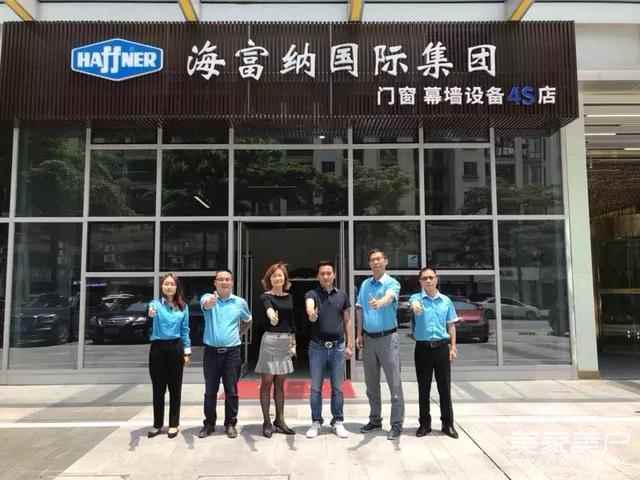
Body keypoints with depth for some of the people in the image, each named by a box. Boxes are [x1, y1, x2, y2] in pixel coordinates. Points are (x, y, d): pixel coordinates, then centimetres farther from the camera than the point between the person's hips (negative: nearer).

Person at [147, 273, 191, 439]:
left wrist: (187, 351, 3)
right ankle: (157, 424, 23)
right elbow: (151, 310, -27)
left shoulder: (183, 307, 4)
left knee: (175, 388, 7)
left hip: (175, 348, 1)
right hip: (158, 348, -1)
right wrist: (150, 313, -51)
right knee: (158, 388, 8)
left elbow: (185, 330, 7)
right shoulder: (155, 304, -1)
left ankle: (174, 424, 19)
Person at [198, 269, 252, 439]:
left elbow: (247, 321, 21)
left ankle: (230, 424, 20)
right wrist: (209, 302, -54)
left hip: (232, 352, 1)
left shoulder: (240, 302, 2)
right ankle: (209, 423, 23)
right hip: (211, 351, -1)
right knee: (210, 391, 9)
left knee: (231, 391, 6)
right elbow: (205, 304, -31)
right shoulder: (208, 298, -4)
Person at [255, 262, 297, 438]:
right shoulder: (266, 296, -6)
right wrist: (270, 313, -54)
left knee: (280, 383, 11)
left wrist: (293, 343, 11)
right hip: (270, 339, -5)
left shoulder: (289, 297, 11)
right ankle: (267, 422, 10)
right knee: (267, 382, 1)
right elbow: (267, 306, -31)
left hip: (286, 341, 5)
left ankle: (280, 421, 19)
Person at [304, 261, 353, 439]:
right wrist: (311, 312, -51)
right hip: (317, 346, -1)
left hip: (337, 347, 2)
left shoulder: (342, 295, 7)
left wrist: (350, 345, 4)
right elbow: (309, 305, -27)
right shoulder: (312, 294, -2)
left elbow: (347, 321, 10)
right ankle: (316, 422, 19)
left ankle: (338, 422, 21)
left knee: (337, 388, 8)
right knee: (315, 387, 6)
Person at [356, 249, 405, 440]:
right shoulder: (364, 284, 10)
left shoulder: (392, 283, -7)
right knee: (371, 383, 14)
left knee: (394, 383, -2)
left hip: (387, 337, -5)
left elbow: (389, 297, -30)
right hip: (368, 338, 6)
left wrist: (379, 303, -53)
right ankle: (375, 419, 28)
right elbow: (359, 310, 13)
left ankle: (397, 424, 8)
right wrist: (359, 334, 7)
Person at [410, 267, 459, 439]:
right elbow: (413, 303, -28)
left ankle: (448, 424, 18)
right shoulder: (416, 298, -2)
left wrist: (453, 347, 5)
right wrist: (415, 306, -52)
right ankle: (424, 424, 18)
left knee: (445, 387, 6)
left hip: (442, 347, 1)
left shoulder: (446, 301, 6)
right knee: (423, 389, 7)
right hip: (423, 348, -1)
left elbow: (451, 325, 12)